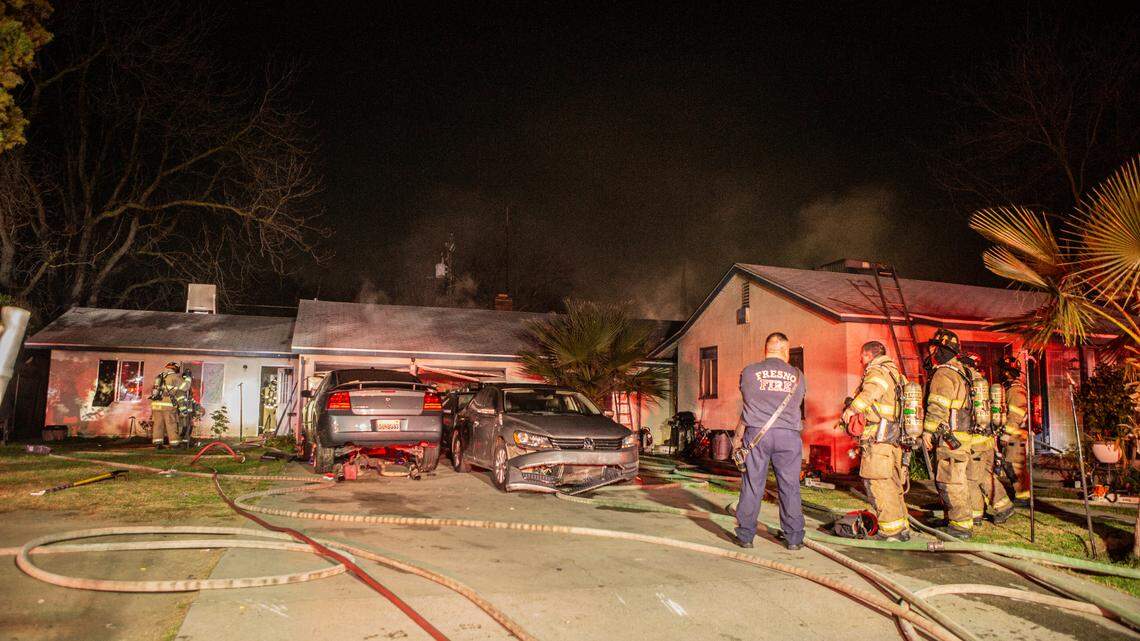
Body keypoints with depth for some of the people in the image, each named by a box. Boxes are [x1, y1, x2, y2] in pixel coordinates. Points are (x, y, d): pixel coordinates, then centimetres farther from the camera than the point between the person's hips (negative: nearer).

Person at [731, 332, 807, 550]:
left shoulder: (750, 372, 2)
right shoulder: (797, 375, 6)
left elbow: (748, 409, 7)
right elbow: (795, 406, 12)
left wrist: (737, 436, 17)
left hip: (757, 434, -1)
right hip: (788, 434, 1)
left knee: (752, 485, 4)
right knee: (790, 487, 8)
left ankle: (746, 536, 10)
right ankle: (793, 538, 14)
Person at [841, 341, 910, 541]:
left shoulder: (877, 372, -11)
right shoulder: (895, 372, 18)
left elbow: (870, 392, -31)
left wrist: (850, 410, -23)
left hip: (878, 440, -10)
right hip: (895, 439, 10)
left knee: (878, 484, -4)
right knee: (893, 484, 17)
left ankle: (891, 530, -1)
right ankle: (902, 528, 25)